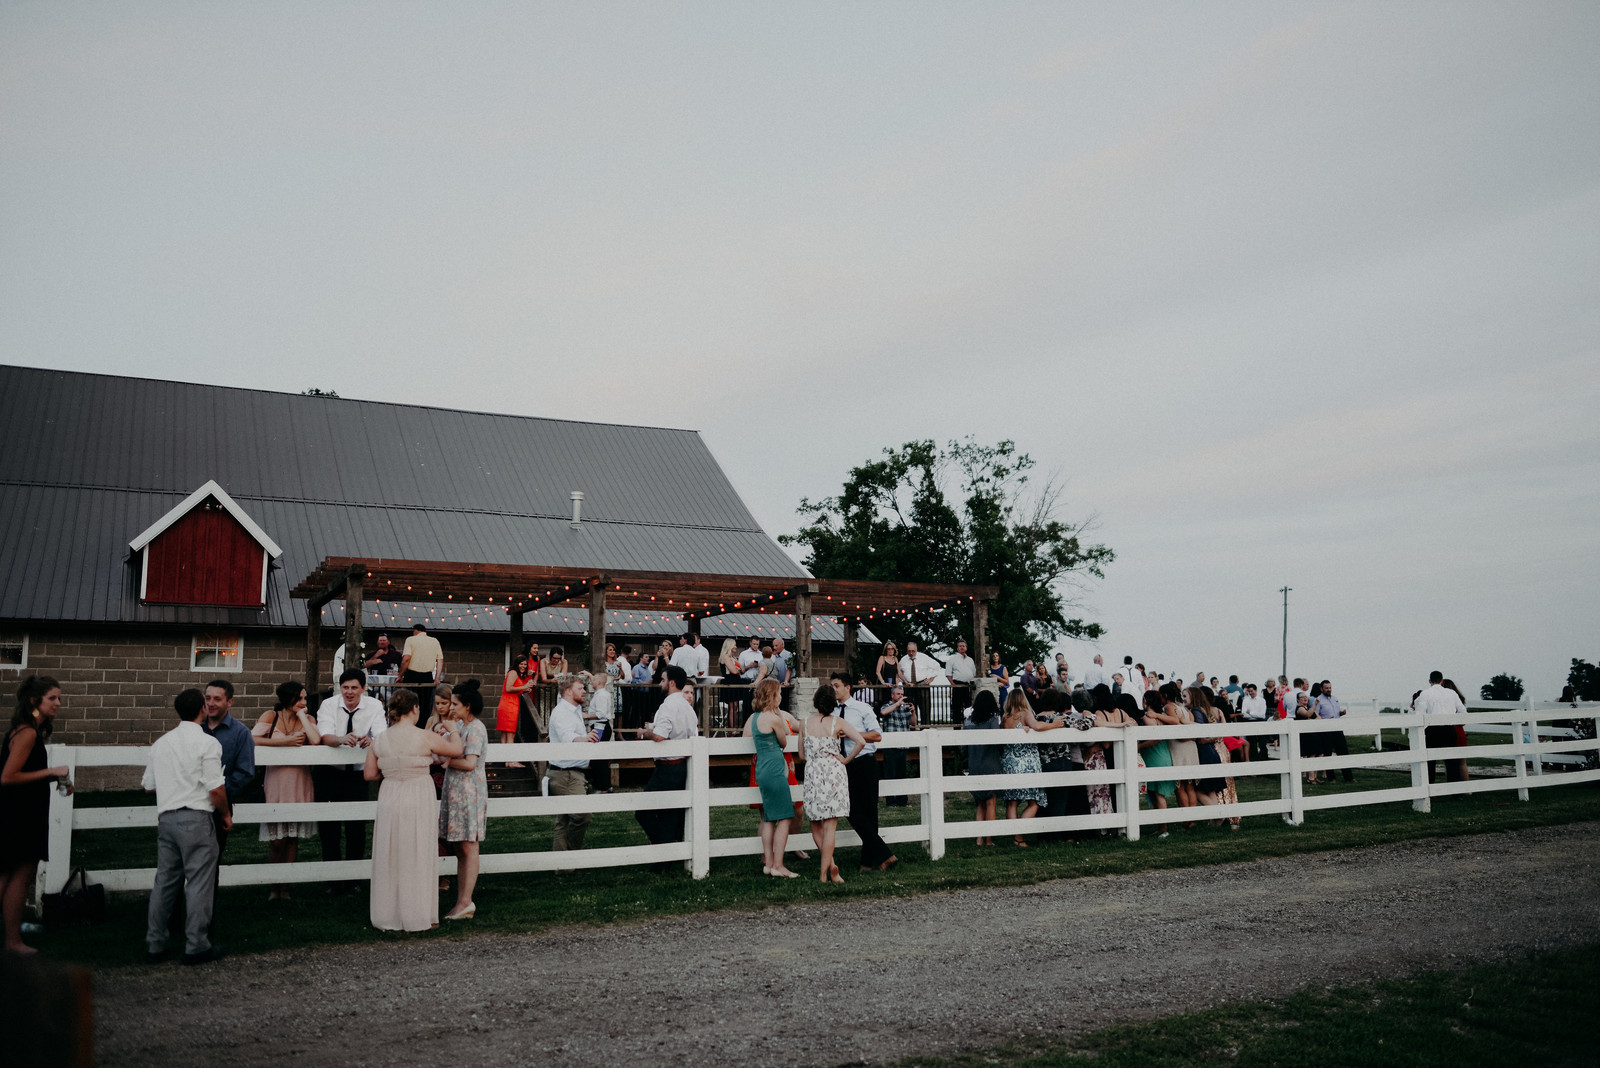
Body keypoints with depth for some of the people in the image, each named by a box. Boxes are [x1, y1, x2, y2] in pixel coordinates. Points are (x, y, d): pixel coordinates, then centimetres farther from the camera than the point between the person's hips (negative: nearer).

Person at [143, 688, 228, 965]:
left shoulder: (161, 743, 10)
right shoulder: (207, 742, -10)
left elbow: (149, 786, 16)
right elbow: (216, 788, -13)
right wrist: (226, 814, 3)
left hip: (166, 817, 7)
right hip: (196, 819, -6)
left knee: (164, 881, 13)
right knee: (199, 882, 0)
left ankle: (154, 945, 17)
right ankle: (196, 946, 4)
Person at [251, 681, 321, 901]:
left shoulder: (307, 718, 4)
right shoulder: (271, 716, 1)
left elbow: (316, 740, -15)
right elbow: (252, 739, -14)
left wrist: (301, 715, -7)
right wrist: (286, 741, -15)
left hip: (300, 783, 2)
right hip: (276, 781, -2)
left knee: (293, 838, 6)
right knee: (276, 840, -3)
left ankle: (285, 887, 16)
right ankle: (274, 886, 12)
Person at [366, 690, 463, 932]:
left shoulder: (379, 739, -1)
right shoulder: (425, 737, -12)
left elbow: (369, 774, 5)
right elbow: (456, 749, 0)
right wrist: (453, 730, 19)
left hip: (389, 801, 4)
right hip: (418, 801, -4)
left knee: (389, 858, 13)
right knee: (418, 858, 6)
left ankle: (388, 916, 21)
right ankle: (418, 916, 13)